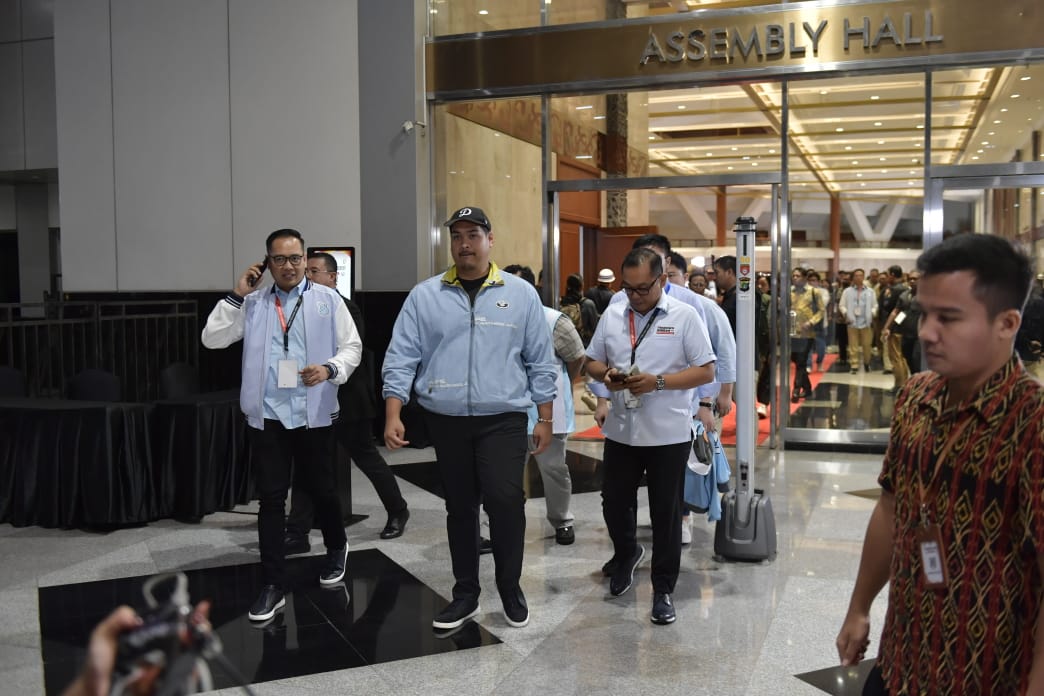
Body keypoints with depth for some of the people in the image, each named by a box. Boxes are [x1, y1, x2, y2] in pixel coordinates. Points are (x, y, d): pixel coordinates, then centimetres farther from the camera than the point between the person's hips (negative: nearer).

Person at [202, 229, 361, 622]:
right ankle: (274, 585, 11)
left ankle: (336, 549, 42)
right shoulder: (252, 303, 8)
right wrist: (237, 295, -4)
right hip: (266, 415, 1)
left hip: (315, 414, -1)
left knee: (321, 490, 13)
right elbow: (212, 339, 2)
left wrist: (330, 369, -17)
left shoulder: (328, 299, 3)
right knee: (271, 498, 2)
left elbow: (352, 347, 2)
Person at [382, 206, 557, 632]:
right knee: (459, 507, 10)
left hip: (503, 420, -1)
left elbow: (540, 361, 5)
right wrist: (393, 415, -8)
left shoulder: (521, 294, 2)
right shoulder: (424, 296, 3)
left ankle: (510, 588, 9)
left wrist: (545, 419, 3)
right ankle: (465, 593, 25)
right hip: (446, 421, 2)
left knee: (505, 500, -13)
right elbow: (401, 359, 1)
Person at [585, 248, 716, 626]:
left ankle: (663, 590, 20)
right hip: (621, 430, 4)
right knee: (614, 504, 14)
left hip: (668, 434, -4)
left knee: (665, 513, 6)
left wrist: (658, 382, -21)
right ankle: (626, 553, 44)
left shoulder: (685, 317, -7)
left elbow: (706, 371, -9)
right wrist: (606, 375, -10)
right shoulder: (612, 315, 5)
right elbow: (592, 361, 14)